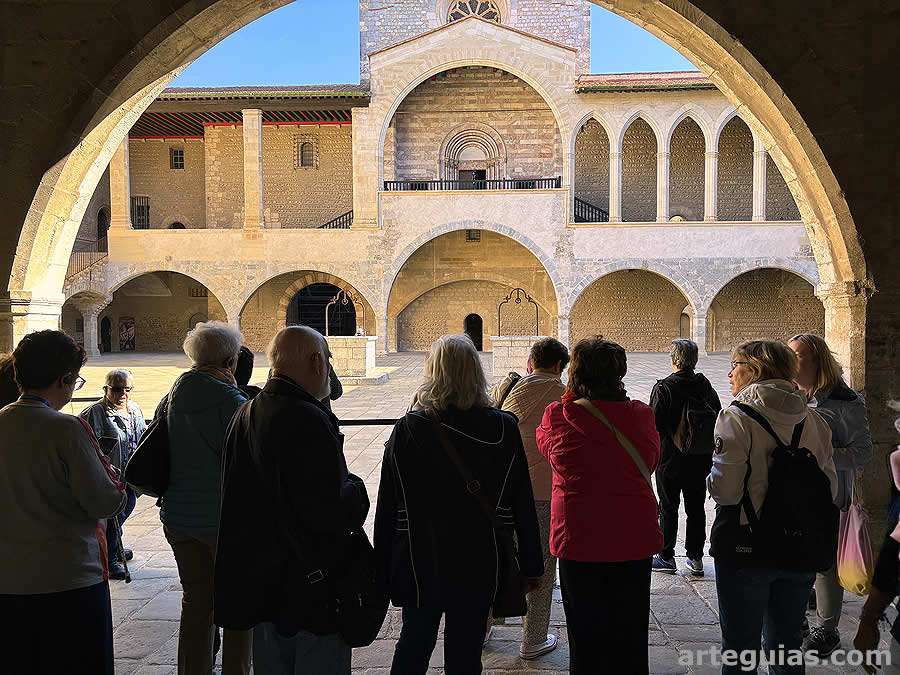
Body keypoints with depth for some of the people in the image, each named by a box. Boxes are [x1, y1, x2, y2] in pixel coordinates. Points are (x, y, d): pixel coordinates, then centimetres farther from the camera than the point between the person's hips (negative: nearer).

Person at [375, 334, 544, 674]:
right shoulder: (504, 429, -9)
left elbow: (387, 509, -8)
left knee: (412, 647, 21)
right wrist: (532, 566, 6)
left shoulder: (407, 430, -12)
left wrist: (383, 570, 2)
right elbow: (523, 505, -4)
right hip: (478, 569, 0)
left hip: (419, 566, 0)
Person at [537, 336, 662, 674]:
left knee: (585, 637, 13)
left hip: (578, 541, -1)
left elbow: (543, 440, 10)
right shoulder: (641, 415, -8)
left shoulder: (558, 416, -13)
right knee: (630, 639, 17)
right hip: (635, 541, 2)